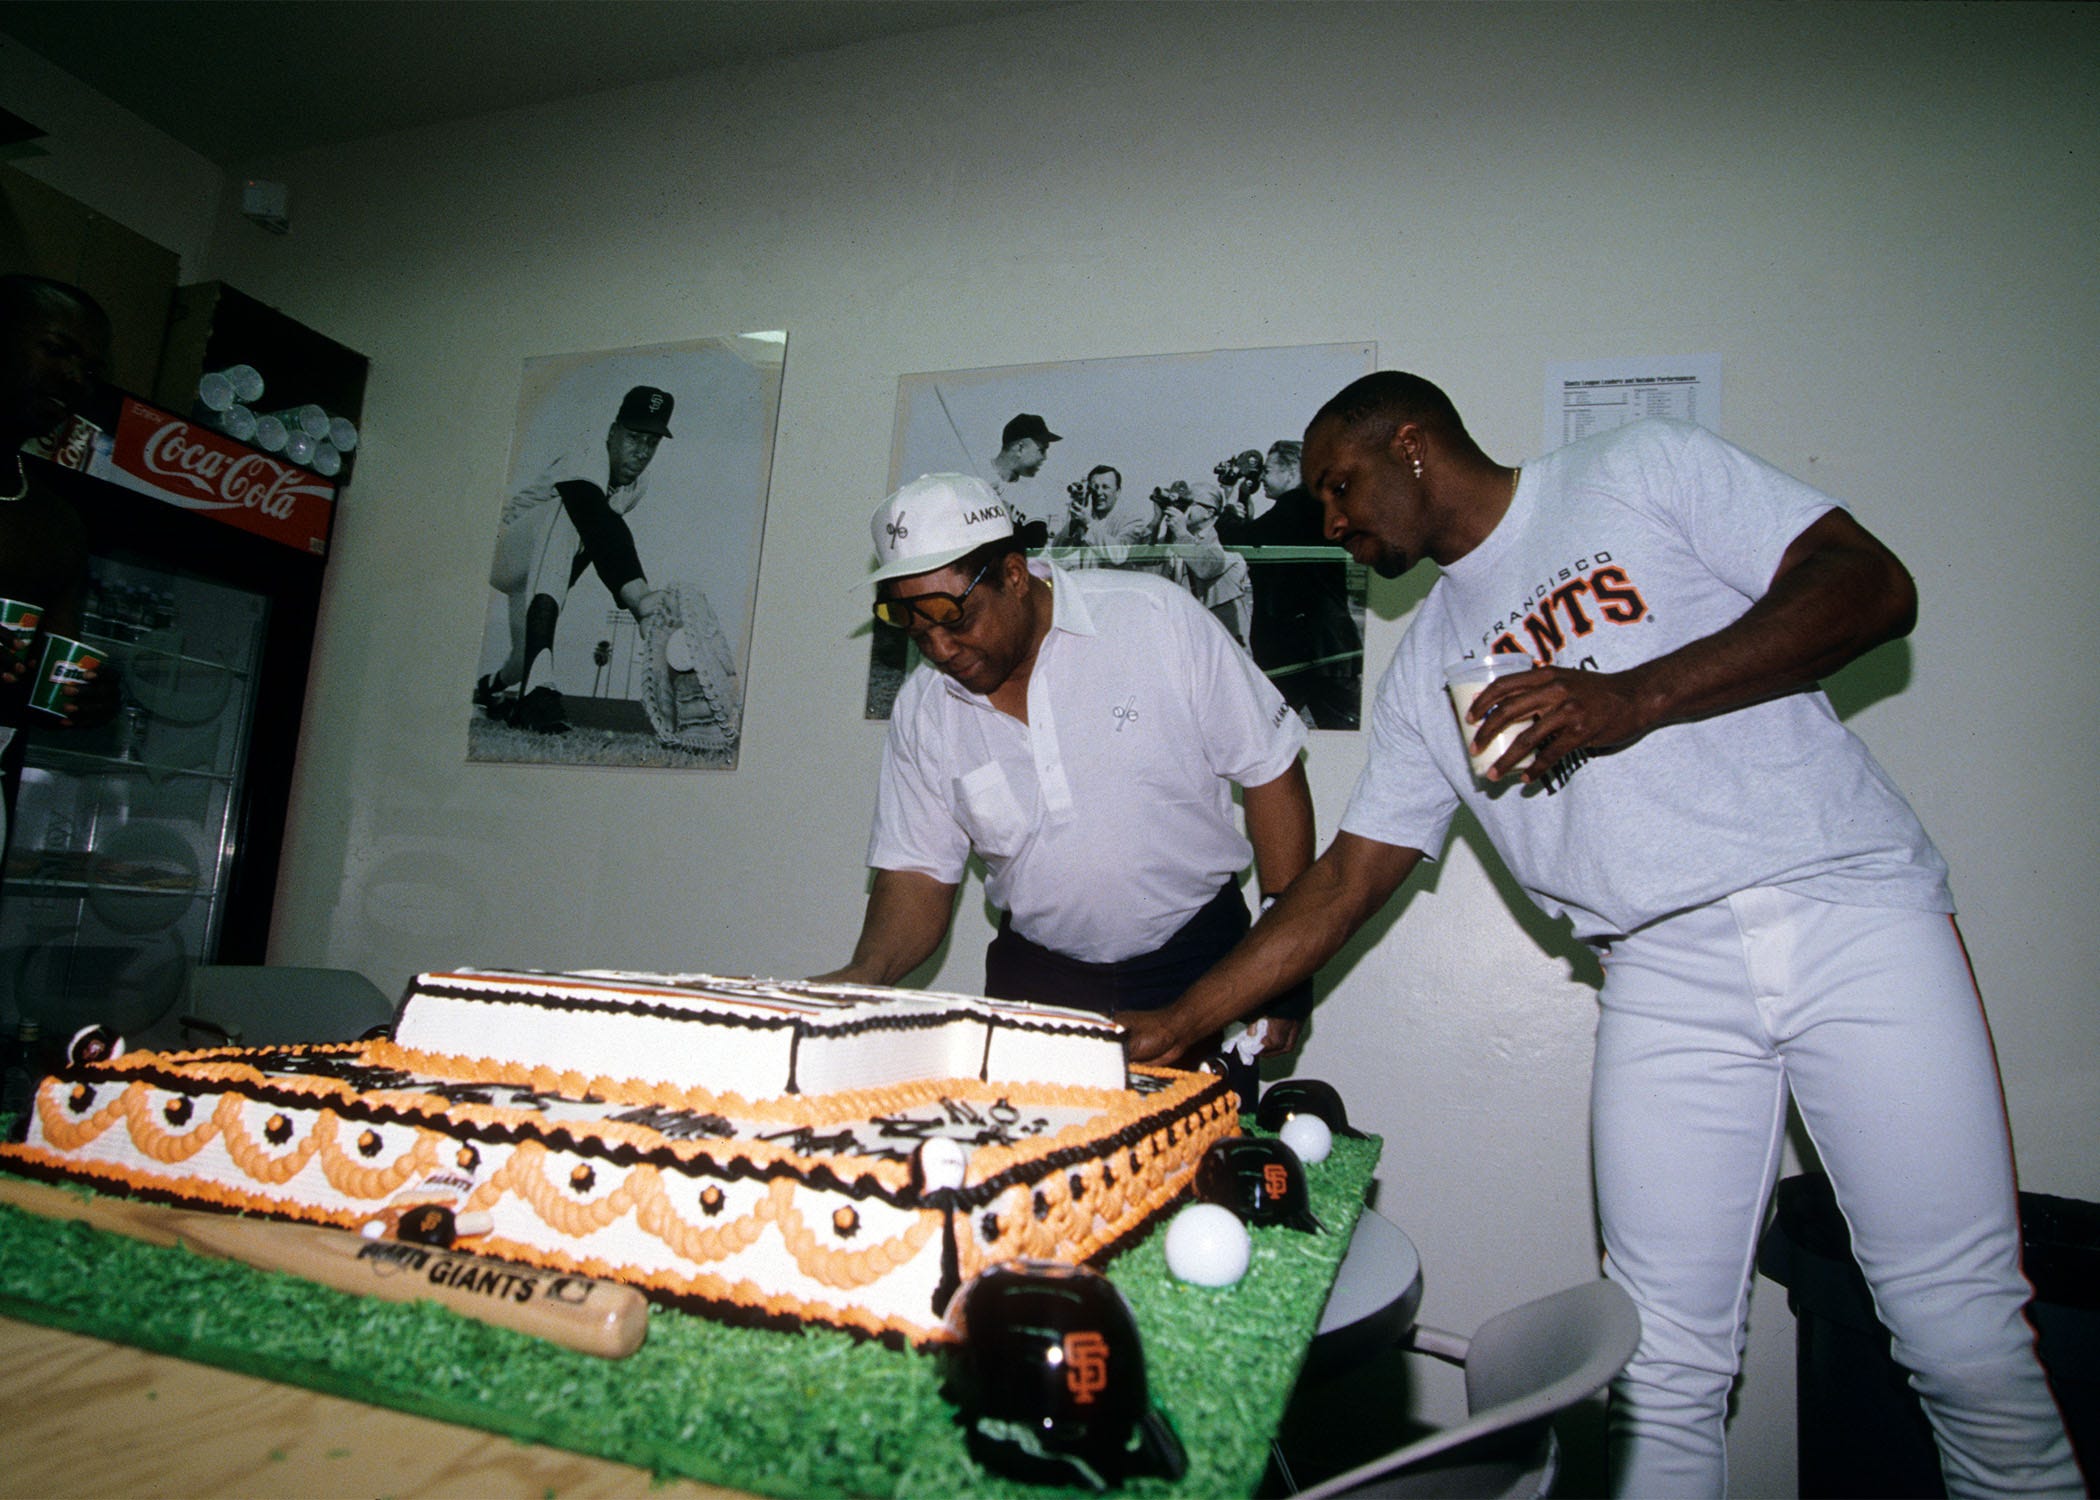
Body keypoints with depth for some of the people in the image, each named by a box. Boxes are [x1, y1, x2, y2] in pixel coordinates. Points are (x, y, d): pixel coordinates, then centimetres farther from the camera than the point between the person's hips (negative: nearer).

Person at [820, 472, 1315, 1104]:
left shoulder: (1156, 618, -12)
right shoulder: (922, 712, -3)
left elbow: (1271, 770, -6)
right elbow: (919, 875, 3)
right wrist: (866, 972, -16)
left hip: (1196, 974, -2)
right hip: (1035, 983, 2)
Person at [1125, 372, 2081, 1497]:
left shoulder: (1642, 471, 5)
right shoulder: (1427, 665, 15)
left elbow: (1872, 587, -5)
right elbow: (1348, 877, 14)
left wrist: (1637, 697, -17)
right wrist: (1178, 1023, 10)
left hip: (1845, 909, -3)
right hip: (1663, 976, 3)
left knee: (1962, 1332, -1)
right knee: (1661, 1368, -1)